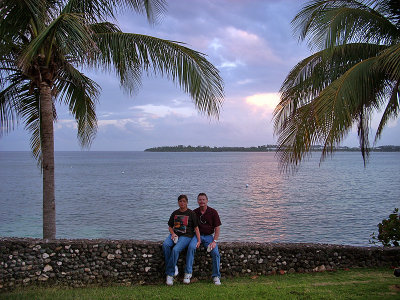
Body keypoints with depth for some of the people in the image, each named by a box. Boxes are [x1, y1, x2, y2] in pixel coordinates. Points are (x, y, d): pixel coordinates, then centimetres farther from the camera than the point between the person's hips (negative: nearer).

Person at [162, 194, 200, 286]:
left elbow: (196, 228, 2)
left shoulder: (191, 213, 3)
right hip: (174, 234, 4)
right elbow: (170, 226, 20)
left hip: (186, 236, -4)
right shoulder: (175, 213, 15)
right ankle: (173, 267, -16)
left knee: (175, 249, -30)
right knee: (165, 245, -28)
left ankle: (169, 274, -19)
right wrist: (173, 233, -2)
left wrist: (199, 241, -6)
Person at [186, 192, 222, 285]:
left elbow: (217, 229, 2)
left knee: (215, 252, -24)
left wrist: (214, 241, -13)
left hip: (209, 236, 0)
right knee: (191, 247, -30)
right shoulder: (194, 212, 5)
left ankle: (216, 276, -5)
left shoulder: (213, 212, 1)